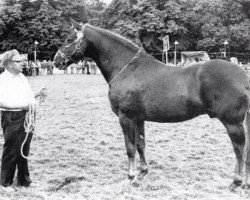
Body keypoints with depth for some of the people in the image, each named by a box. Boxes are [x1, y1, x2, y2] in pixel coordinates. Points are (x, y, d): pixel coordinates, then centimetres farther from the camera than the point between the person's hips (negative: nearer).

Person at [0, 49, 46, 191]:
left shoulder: (22, 77, 13)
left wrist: (38, 94, 5)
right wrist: (25, 104, -27)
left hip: (27, 117, 8)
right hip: (12, 119, -7)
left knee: (24, 151, 15)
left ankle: (24, 180, 27)